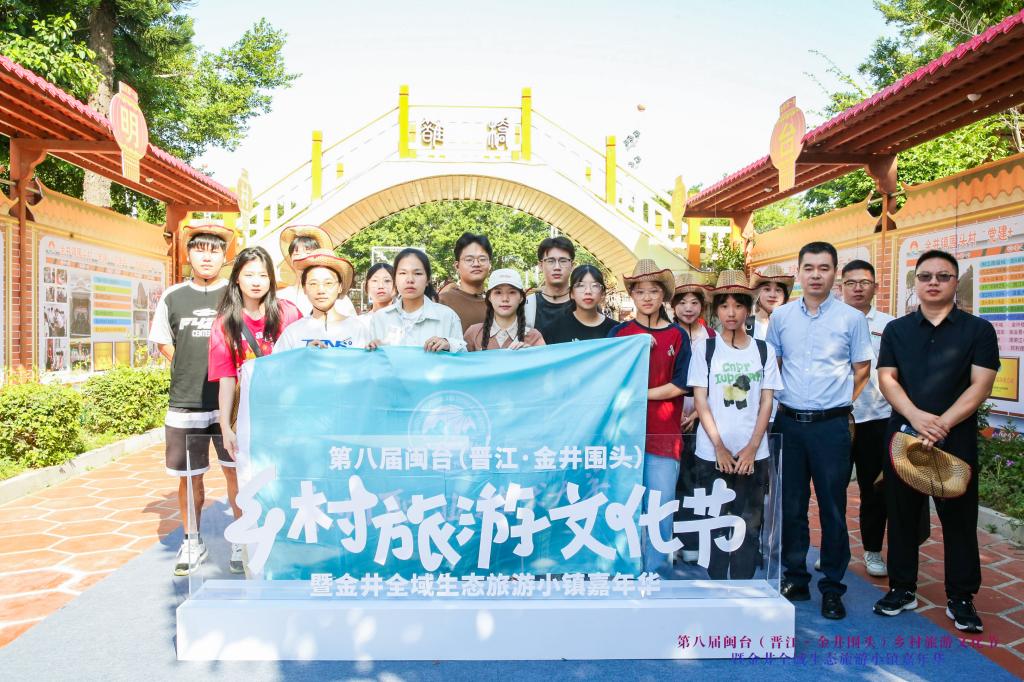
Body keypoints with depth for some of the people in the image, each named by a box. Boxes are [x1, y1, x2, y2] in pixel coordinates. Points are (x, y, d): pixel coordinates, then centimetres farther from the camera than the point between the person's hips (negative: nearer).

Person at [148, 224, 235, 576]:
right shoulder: (172, 297, 6)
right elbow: (162, 341, 17)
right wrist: (190, 369, 7)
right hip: (185, 404, 2)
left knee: (236, 471, 3)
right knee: (189, 476, 11)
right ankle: (192, 542, 29)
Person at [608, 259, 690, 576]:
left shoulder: (677, 335, 6)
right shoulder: (619, 332, 6)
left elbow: (680, 385, 0)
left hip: (664, 433, 0)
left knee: (661, 507, 0)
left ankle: (657, 573, 17)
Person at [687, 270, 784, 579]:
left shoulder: (764, 351, 6)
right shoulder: (704, 348, 1)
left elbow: (766, 402, 4)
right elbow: (701, 401, -2)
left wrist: (752, 448, -6)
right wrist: (719, 447, -9)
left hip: (753, 454, 1)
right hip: (712, 453, -1)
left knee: (749, 527, 6)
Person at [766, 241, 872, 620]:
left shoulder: (852, 318, 0)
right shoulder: (781, 316, 6)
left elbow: (862, 369, 7)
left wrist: (838, 403, 2)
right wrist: (782, 402, 5)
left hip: (831, 424, -2)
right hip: (789, 422, 2)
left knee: (833, 506, 4)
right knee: (791, 504, 10)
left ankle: (832, 586, 18)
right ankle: (795, 576, 24)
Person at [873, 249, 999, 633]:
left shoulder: (978, 330, 2)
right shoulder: (897, 330, 8)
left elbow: (981, 385, -6)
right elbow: (886, 378, 0)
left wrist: (943, 423, -18)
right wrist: (916, 417, -17)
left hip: (956, 439, -2)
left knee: (959, 518, 5)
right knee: (902, 515, 9)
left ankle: (961, 598, 19)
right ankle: (902, 589, 22)